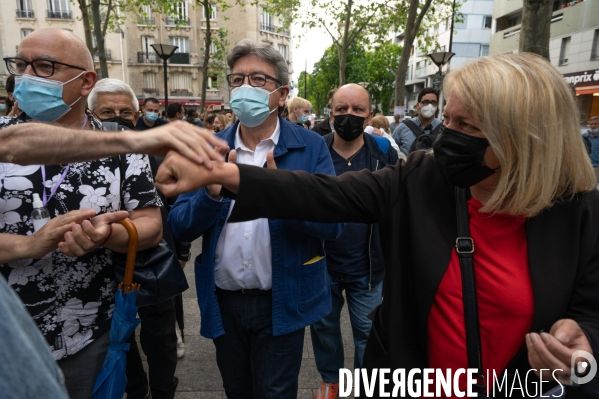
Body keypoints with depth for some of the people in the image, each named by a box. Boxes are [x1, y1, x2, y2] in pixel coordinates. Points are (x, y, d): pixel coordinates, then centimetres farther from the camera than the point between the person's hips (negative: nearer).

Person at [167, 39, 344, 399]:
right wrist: (211, 194, -26)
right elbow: (179, 228, -4)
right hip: (223, 302, 3)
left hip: (282, 302, -3)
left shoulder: (310, 147, -8)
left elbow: (333, 224, -13)